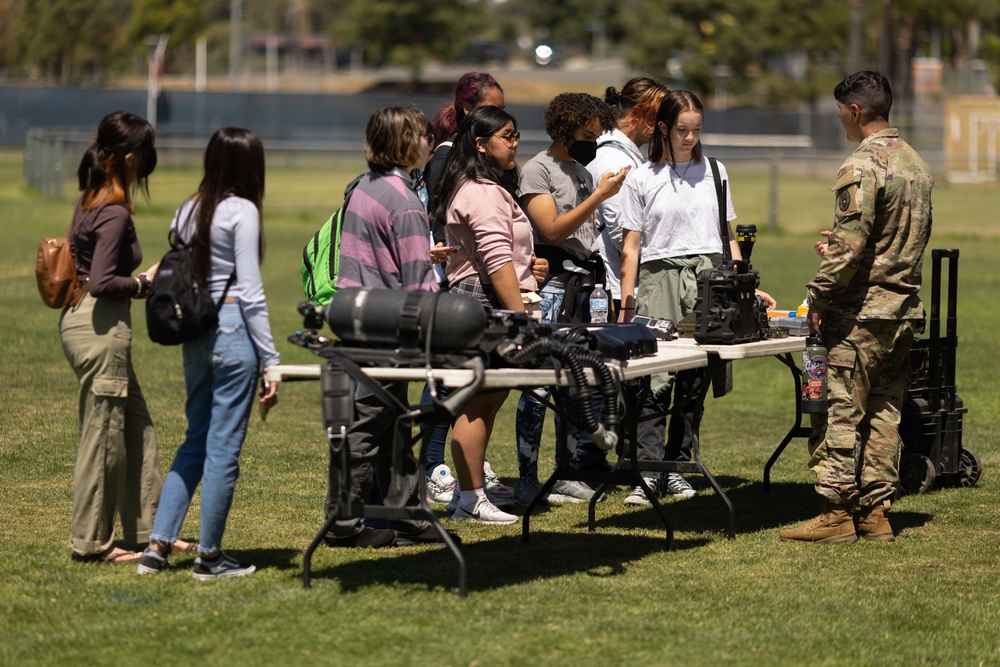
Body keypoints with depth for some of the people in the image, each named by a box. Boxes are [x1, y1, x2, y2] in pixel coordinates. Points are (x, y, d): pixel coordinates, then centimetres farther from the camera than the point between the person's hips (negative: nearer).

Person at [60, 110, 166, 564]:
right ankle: (92, 541, 7)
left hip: (82, 319, 10)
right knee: (104, 435, -1)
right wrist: (145, 283, -8)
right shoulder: (114, 213, -17)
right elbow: (102, 282, -23)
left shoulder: (90, 201, 11)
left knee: (137, 428, 15)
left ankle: (146, 531, 21)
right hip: (101, 328, -10)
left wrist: (143, 279, 9)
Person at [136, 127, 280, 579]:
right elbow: (250, 290, -12)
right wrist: (270, 360, -10)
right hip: (233, 327, -7)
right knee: (224, 447, 0)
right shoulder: (242, 211, -9)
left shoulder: (188, 211, 12)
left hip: (195, 333, 7)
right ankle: (210, 556, 5)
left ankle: (157, 545, 10)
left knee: (195, 441, 15)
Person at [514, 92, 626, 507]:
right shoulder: (537, 170, -5)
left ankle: (567, 475, 12)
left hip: (584, 285, 8)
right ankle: (526, 481, -4)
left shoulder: (582, 172, 19)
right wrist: (599, 196, -17)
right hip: (552, 284, -8)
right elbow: (553, 229, -15)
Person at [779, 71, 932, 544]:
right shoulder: (916, 163, 12)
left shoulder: (862, 167, -16)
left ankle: (837, 512, -2)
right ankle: (876, 510, 13)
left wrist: (819, 298, -10)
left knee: (839, 411, -3)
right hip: (905, 308, 9)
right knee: (884, 411, 11)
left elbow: (849, 247, -21)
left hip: (861, 311, -9)